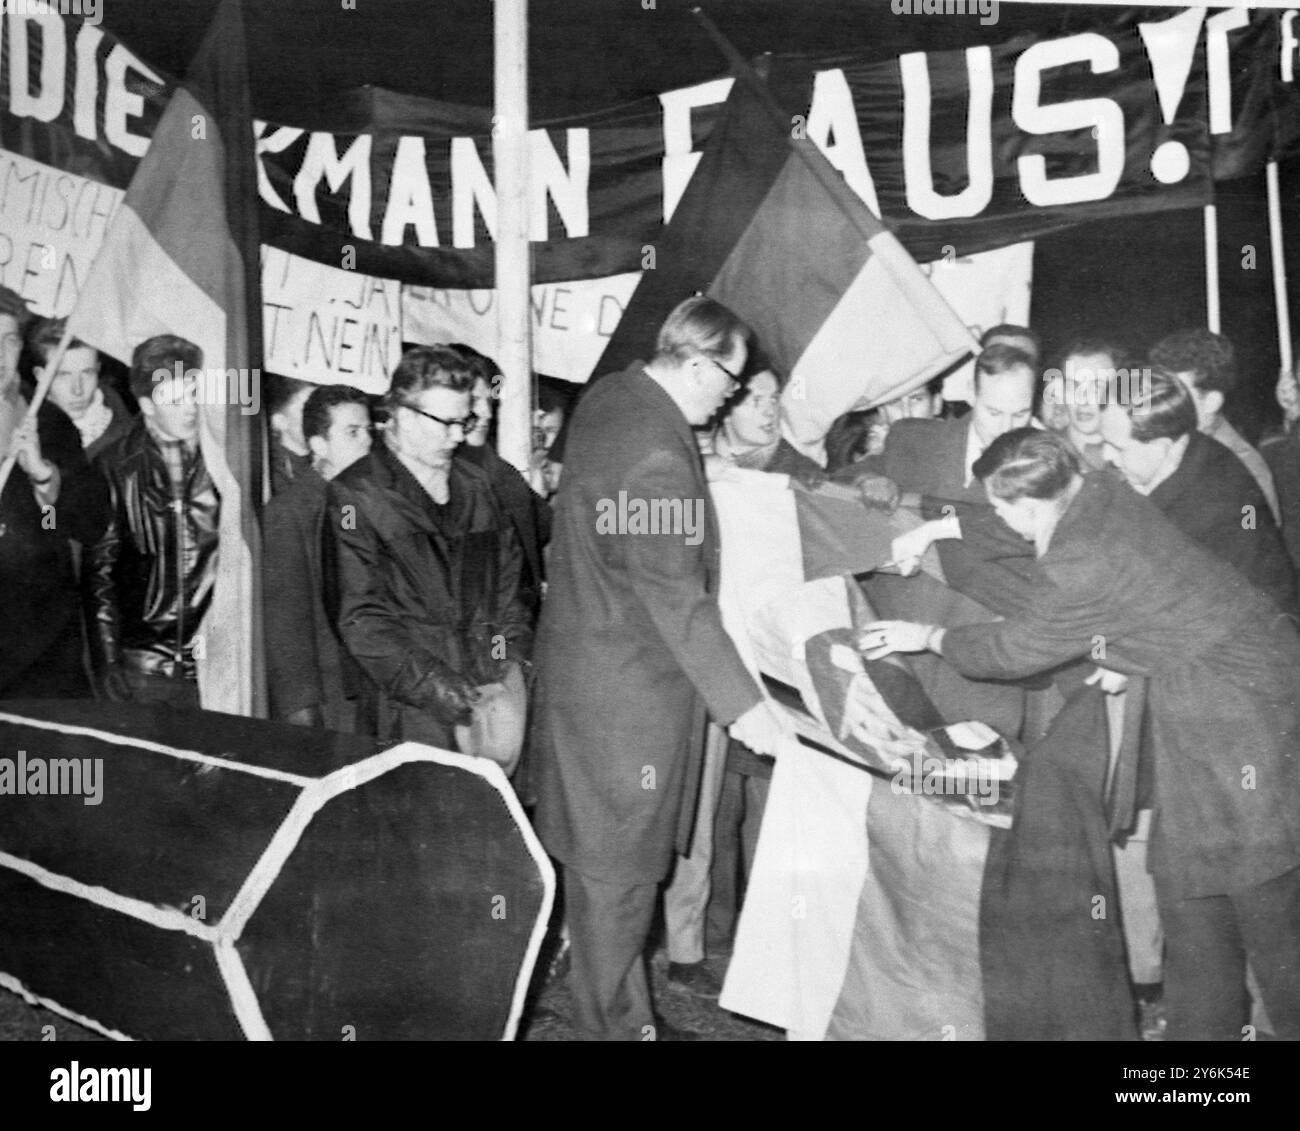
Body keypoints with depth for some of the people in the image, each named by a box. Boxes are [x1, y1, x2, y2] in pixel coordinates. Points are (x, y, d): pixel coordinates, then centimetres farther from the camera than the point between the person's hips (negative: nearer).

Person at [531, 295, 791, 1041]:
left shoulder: (608, 397, 4)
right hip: (629, 680, -9)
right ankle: (617, 1020, 22)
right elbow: (677, 599, -26)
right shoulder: (655, 455, -26)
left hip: (585, 652, 9)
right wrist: (742, 703, -22)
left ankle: (596, 975, 40)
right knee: (621, 857, 5)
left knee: (593, 838, 22)